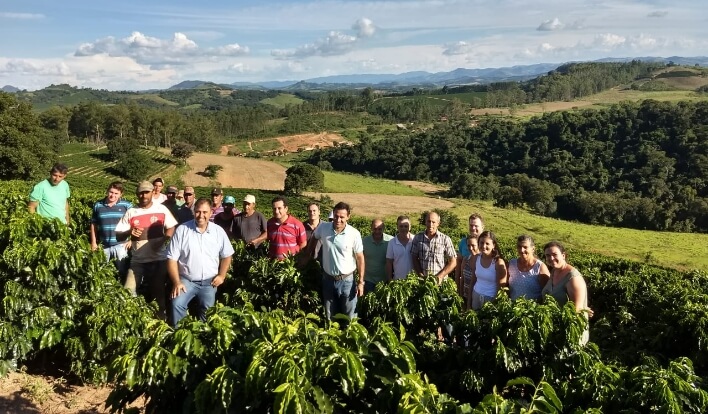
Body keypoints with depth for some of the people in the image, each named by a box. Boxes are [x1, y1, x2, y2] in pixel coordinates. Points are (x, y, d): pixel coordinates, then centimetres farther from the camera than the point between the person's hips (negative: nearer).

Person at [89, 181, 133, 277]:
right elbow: (93, 224, 11)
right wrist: (93, 242, 8)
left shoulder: (127, 205, -5)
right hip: (103, 246, 3)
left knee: (123, 272, 2)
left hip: (121, 245, -3)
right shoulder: (98, 205, 3)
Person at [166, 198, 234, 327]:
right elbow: (172, 258, -6)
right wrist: (177, 282, -14)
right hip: (186, 279, -2)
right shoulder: (182, 230, -7)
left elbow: (226, 255, 11)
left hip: (209, 282, 2)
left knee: (208, 312, -3)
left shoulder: (219, 231, 0)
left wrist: (221, 275, -1)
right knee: (177, 304, -22)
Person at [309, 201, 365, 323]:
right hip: (328, 278, 3)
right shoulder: (323, 228, -10)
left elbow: (360, 258, -8)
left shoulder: (354, 234, -16)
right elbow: (314, 238, 13)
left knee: (350, 317, 10)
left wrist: (361, 282, -8)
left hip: (347, 280, -3)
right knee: (329, 316, 20)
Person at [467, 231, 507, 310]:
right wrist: (469, 301, 9)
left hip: (491, 298, -4)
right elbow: (473, 280, 8)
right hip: (476, 295, 4)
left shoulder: (498, 262, -16)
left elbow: (501, 287, -11)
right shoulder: (475, 258, -2)